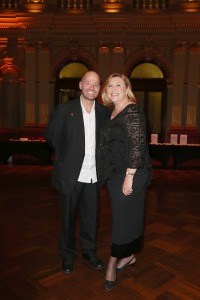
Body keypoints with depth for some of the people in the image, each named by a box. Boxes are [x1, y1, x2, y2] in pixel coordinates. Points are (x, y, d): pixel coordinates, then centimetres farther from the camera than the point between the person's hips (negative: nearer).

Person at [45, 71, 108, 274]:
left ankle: (89, 252, 36)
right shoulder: (64, 109, -6)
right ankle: (67, 255, 34)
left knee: (91, 217, 15)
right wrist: (68, 153, 6)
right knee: (68, 217, 13)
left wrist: (99, 157, 1)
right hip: (70, 175, -2)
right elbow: (50, 136, 2)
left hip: (93, 176, 3)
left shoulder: (103, 112, 3)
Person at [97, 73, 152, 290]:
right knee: (124, 215, 17)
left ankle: (113, 264, 17)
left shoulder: (133, 111, -14)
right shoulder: (112, 112, 12)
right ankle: (128, 256, 33)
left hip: (128, 175, -8)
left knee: (122, 217, 2)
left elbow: (137, 145, -20)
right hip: (114, 174, 8)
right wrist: (109, 174, 15)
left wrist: (129, 177, -22)